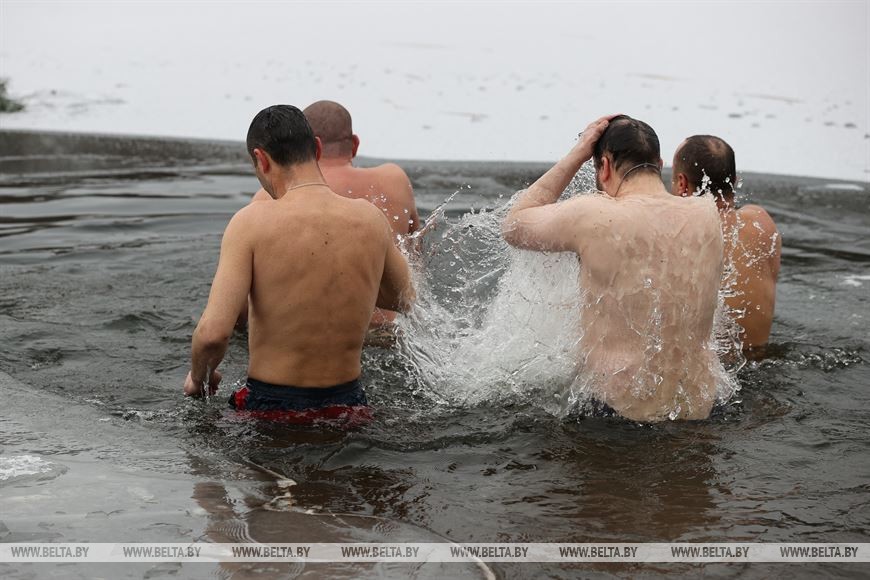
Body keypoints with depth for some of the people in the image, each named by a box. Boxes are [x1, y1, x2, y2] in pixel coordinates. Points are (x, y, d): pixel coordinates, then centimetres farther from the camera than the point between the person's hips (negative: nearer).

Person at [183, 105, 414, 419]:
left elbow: (213, 332, -20)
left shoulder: (252, 222, -13)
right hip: (348, 403, 4)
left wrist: (198, 376, 2)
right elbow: (405, 300, 17)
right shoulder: (370, 218, -1)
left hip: (271, 405, -4)